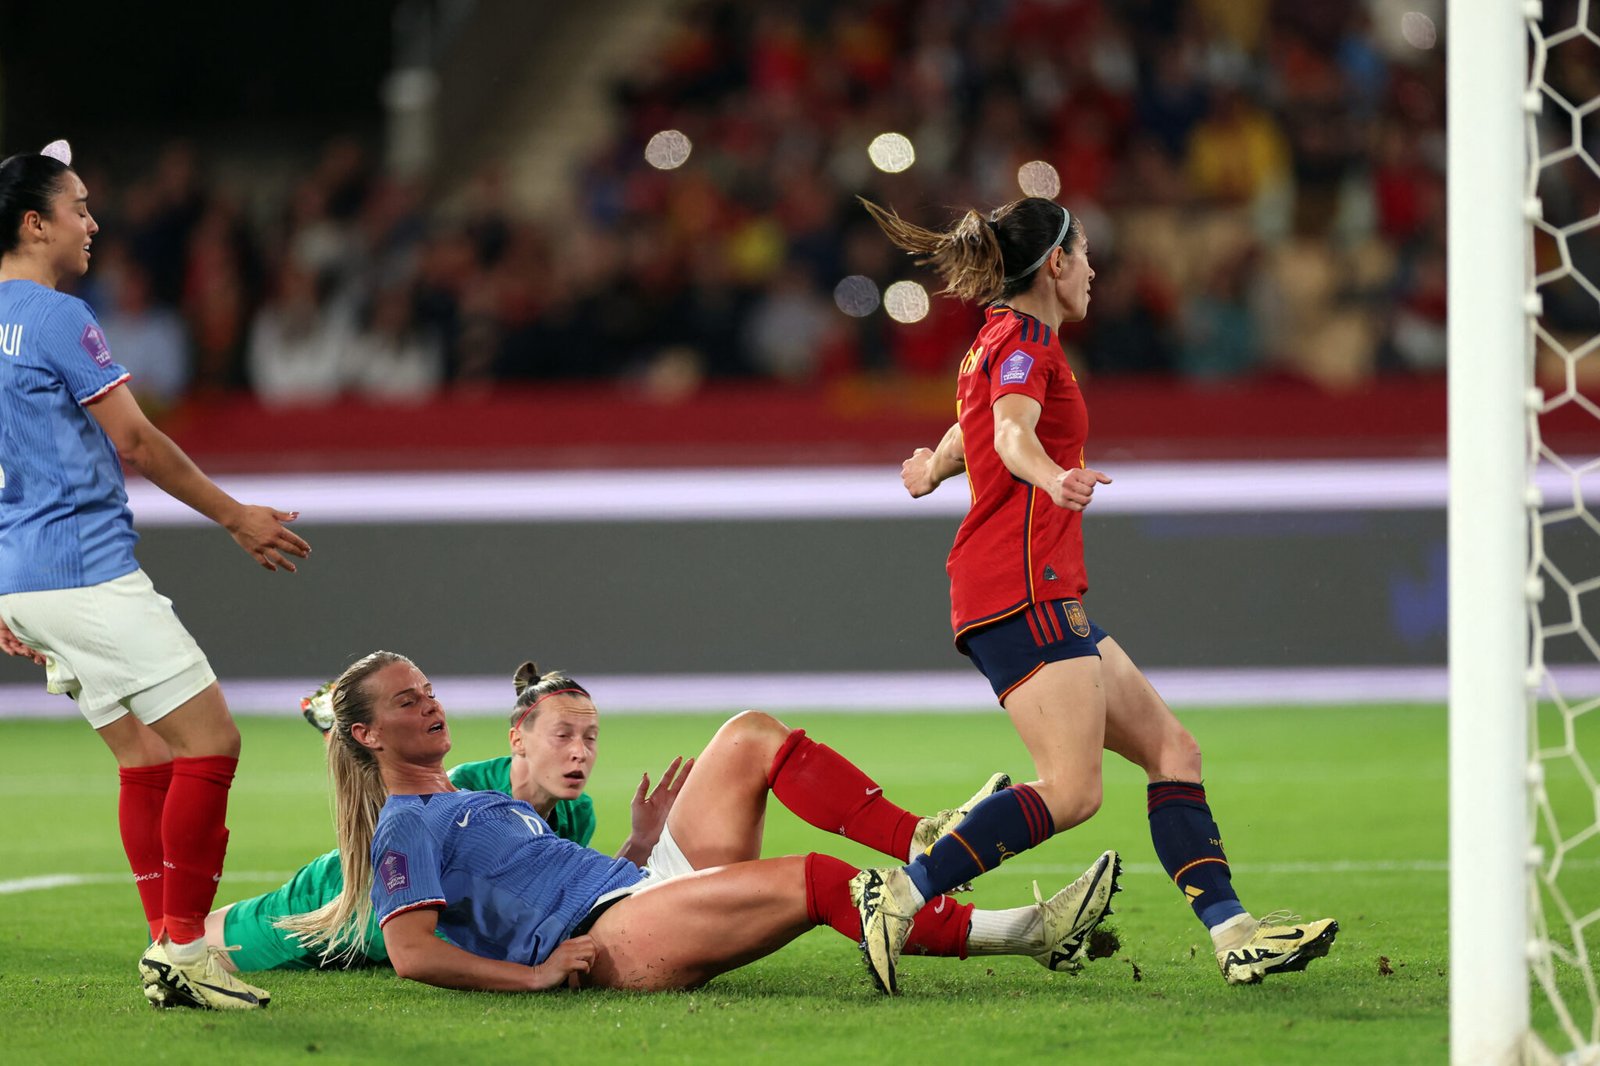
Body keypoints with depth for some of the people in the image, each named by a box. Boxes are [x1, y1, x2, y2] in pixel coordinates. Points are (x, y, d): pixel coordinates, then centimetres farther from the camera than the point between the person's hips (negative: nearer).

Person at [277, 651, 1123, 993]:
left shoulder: (475, 802, 30)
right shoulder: (406, 829, 2)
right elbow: (410, 954, -13)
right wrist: (535, 973, -18)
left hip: (644, 888, 10)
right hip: (608, 937, -10)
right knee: (814, 879, -28)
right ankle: (1030, 933, -32)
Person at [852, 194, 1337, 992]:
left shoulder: (1001, 340, 22)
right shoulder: (1025, 339, -7)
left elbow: (968, 433, 44)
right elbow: (1012, 431, -28)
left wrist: (934, 469, 65)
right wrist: (1054, 478, -49)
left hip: (1044, 595, 11)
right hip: (1023, 588, -11)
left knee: (1171, 749, 5)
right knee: (1070, 791, -20)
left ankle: (1233, 935, -1)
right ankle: (900, 892, -22)